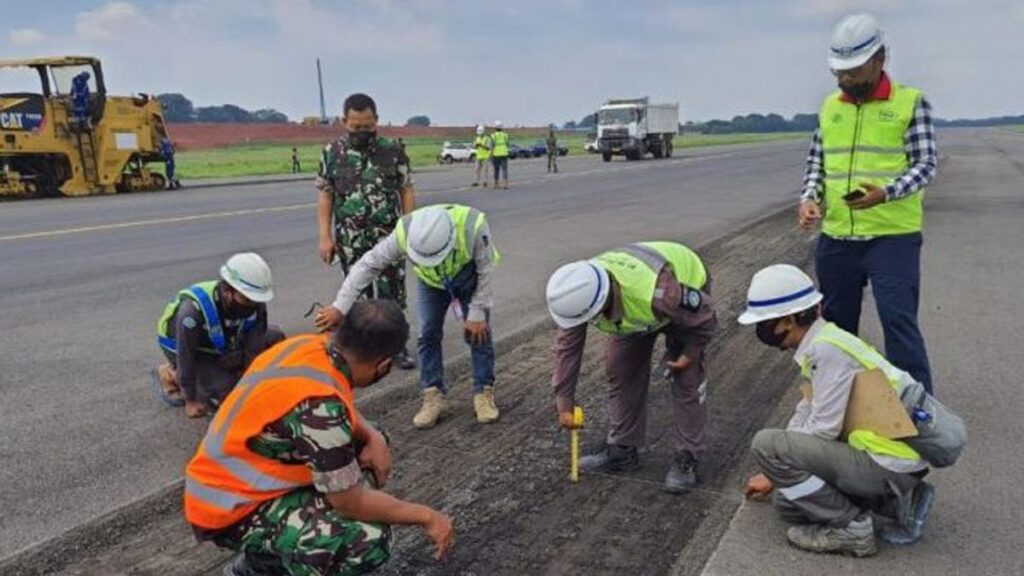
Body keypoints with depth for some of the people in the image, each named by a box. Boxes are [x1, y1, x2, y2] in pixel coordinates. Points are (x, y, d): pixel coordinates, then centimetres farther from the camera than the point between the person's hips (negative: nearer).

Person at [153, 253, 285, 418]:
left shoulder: (255, 306, -26)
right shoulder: (193, 309, -40)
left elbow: (253, 352, -20)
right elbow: (186, 358, -30)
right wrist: (191, 401, -21)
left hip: (222, 344, 6)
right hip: (183, 345, -5)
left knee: (275, 338, -8)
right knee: (225, 393, -21)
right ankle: (172, 375, 3)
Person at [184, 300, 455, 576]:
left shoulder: (310, 345, -8)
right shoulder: (319, 405, -32)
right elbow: (351, 503, -22)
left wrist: (374, 438, -6)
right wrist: (425, 516, -10)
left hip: (253, 473, 9)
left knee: (368, 447, 13)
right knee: (369, 538, -26)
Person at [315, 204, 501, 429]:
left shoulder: (473, 225, -42)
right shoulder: (405, 233, -38)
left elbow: (485, 271, -26)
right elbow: (368, 265, -29)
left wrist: (477, 314, -21)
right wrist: (340, 307, -33)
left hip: (469, 278, -1)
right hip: (430, 281, 2)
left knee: (479, 332, -4)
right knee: (428, 334, -3)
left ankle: (484, 392, 10)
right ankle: (433, 396, 8)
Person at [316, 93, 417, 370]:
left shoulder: (393, 150, 0)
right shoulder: (332, 153, 1)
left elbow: (407, 191, 3)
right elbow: (325, 196, 3)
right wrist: (325, 237, -3)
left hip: (389, 238, 0)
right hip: (351, 241, 0)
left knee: (393, 294, 3)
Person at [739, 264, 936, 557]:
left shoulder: (828, 350, -21)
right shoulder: (820, 342, 8)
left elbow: (823, 429, -20)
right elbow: (807, 413, 17)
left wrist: (774, 467, -3)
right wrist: (775, 474, 22)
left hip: (890, 462, -10)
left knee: (766, 444, -18)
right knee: (789, 500, 17)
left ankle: (852, 527, -6)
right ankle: (898, 500, 13)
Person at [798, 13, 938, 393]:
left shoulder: (911, 102, -3)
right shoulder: (829, 106, 11)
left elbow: (926, 163, -7)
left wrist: (886, 193, -25)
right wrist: (809, 198, -2)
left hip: (893, 236, -5)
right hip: (836, 237, 5)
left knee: (899, 322, -8)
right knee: (836, 323, 14)